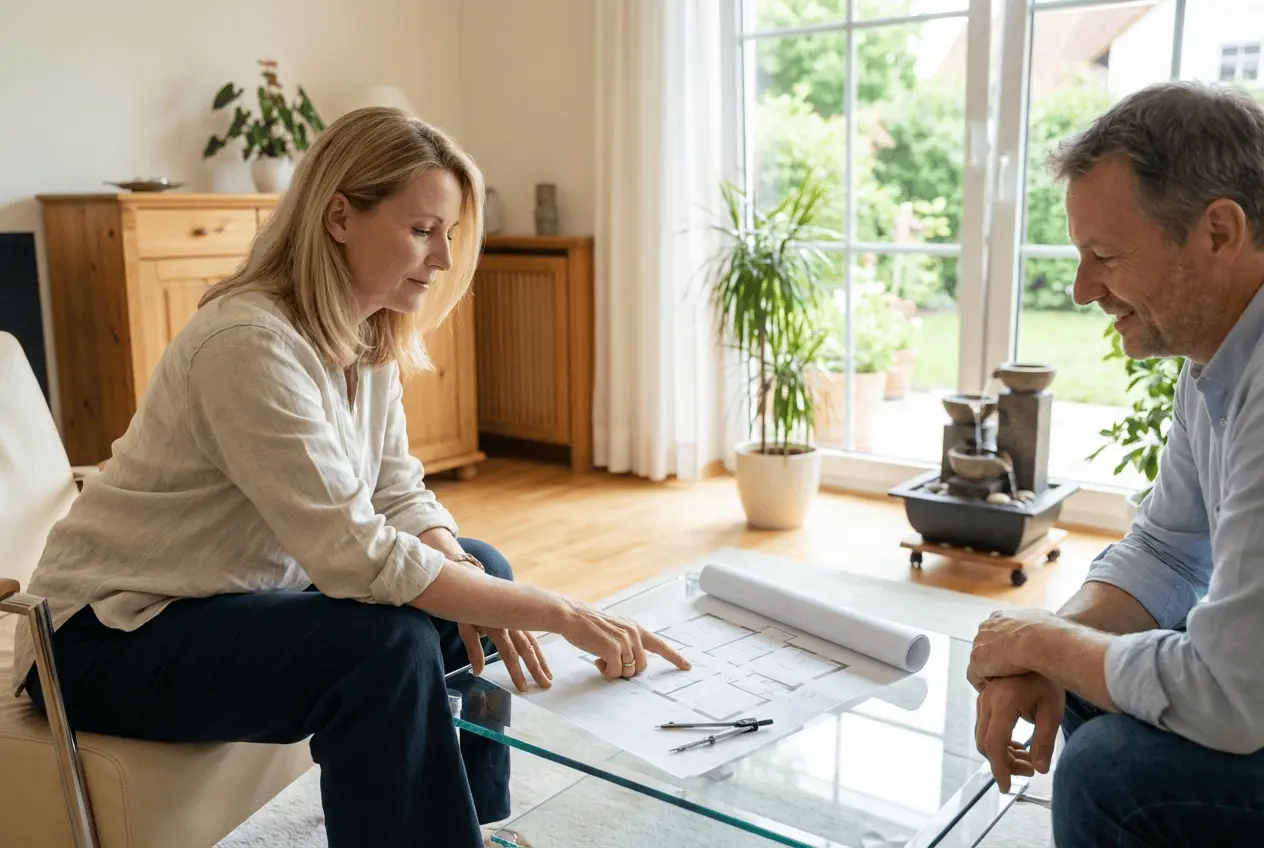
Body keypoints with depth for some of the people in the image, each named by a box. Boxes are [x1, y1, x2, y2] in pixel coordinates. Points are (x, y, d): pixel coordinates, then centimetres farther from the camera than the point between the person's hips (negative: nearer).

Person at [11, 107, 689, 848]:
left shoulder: (367, 336, -1)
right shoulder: (253, 343, -29)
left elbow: (399, 496, 0)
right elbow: (356, 555, -34)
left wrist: (478, 594, -20)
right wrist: (558, 612, -32)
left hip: (241, 596, 9)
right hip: (116, 635, -9)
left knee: (482, 568, 5)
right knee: (389, 643, -30)